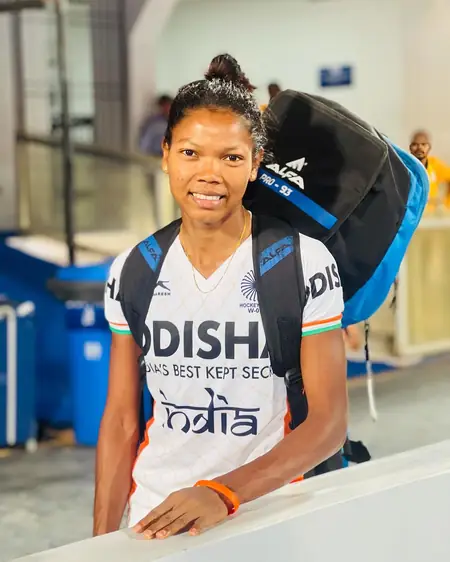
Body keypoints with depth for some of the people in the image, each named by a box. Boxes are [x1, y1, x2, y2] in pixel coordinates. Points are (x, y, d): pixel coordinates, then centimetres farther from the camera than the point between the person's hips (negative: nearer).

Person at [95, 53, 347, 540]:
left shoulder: (304, 262, -11)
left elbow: (329, 421, -14)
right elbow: (121, 419, 3)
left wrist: (223, 493, -26)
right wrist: (102, 542, -3)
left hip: (263, 510, -2)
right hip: (152, 517, 3)